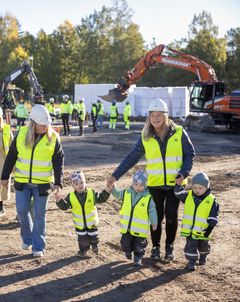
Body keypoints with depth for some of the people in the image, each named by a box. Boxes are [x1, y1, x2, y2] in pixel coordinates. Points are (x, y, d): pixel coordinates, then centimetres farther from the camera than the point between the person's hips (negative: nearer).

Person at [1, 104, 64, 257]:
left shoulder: (53, 138, -10)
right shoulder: (21, 134, -4)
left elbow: (59, 162, -7)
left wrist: (58, 183, -16)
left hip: (42, 183, -2)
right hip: (22, 182, 2)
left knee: (39, 215, 5)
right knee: (22, 211, 3)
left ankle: (38, 246, 17)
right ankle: (27, 239, 28)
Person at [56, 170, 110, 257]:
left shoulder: (91, 193, -13)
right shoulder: (71, 197, -13)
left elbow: (101, 198, -7)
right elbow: (64, 206, -10)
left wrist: (106, 191, -22)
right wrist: (60, 201, -29)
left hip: (91, 221, 0)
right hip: (79, 223, 0)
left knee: (93, 237, 16)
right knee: (82, 239, 10)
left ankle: (94, 245, 48)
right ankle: (83, 249, 37)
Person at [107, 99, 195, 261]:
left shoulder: (179, 133, -8)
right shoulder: (146, 137, -3)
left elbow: (190, 154, 0)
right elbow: (132, 157, -1)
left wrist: (184, 173, -15)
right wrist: (116, 175, -8)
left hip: (175, 183, -1)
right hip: (155, 184, 1)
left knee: (171, 216, 6)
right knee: (156, 217, 6)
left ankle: (170, 247, 25)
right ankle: (156, 247, 25)